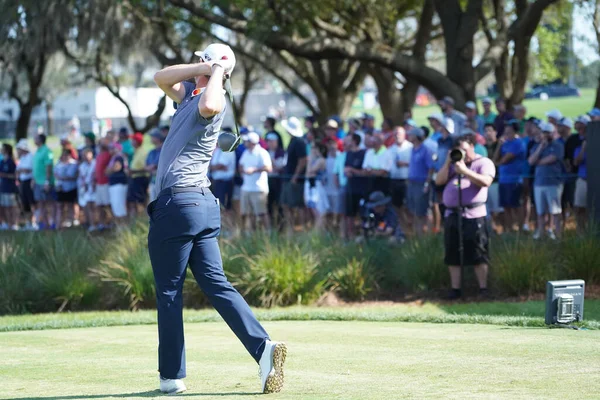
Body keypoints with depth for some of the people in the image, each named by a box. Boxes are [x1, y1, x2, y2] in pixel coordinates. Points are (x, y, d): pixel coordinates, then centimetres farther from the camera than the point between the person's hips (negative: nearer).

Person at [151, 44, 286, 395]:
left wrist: (216, 72, -18)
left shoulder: (211, 101, -11)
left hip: (177, 202, -9)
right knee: (216, 284, 3)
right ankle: (263, 347, -12)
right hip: (203, 205, 9)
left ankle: (172, 377, 2)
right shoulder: (191, 94, 17)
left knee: (169, 292, -2)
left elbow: (210, 105, -35)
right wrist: (202, 69, 6)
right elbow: (161, 78, 20)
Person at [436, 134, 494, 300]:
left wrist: (465, 170, -19)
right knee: (453, 254, 6)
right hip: (452, 214, 6)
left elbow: (486, 181, -16)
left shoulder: (484, 163, 1)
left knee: (478, 254, -6)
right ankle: (455, 289, 12)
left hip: (474, 215, -6)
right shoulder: (453, 164, 20)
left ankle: (483, 289, -1)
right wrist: (448, 163, 1)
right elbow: (439, 181, 11)